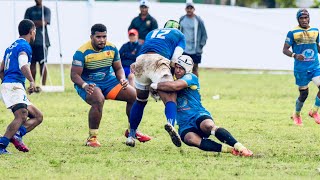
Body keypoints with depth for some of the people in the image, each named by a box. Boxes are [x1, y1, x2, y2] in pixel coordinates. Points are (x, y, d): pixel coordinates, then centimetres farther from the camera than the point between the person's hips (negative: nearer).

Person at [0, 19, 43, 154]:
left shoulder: (11, 46, 24)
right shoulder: (24, 46, -5)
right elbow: (23, 66, -24)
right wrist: (32, 81, -33)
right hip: (14, 85, -10)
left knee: (38, 116, 10)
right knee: (22, 116, -27)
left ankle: (16, 134, -12)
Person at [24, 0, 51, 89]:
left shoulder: (46, 10, 5)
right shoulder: (29, 10, 14)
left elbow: (44, 23, -9)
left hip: (42, 41, -3)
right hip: (31, 41, 3)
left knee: (42, 63, -4)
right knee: (32, 63, 2)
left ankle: (43, 85, -1)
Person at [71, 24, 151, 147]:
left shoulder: (111, 49, -3)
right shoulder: (82, 52, -18)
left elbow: (118, 68, 8)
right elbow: (74, 75, -18)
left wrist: (122, 79, -14)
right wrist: (84, 86, -37)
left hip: (108, 81, 6)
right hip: (88, 84, -6)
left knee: (133, 94, -7)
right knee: (98, 100, -37)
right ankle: (92, 137, -24)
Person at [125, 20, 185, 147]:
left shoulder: (152, 33, 38)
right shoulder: (179, 35, 26)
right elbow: (175, 59, 11)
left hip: (140, 61, 4)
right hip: (158, 62, -4)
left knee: (140, 100, 22)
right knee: (170, 98, -11)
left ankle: (131, 135, 26)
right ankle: (170, 123, -42)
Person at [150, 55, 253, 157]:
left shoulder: (190, 78, -6)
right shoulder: (173, 79, 17)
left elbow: (175, 86, -22)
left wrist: (155, 85, -12)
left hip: (198, 115, -4)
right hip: (184, 125, 4)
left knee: (208, 126, -40)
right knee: (191, 139, -32)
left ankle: (238, 147, -39)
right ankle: (229, 149, -41)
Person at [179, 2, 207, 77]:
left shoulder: (198, 20, -2)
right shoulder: (182, 19, 6)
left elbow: (204, 35, 2)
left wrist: (201, 46, -6)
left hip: (195, 51, -3)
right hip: (184, 50, 3)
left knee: (195, 68, 1)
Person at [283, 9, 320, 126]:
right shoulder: (293, 33, -7)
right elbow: (285, 49, -6)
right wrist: (295, 55, -24)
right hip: (301, 69, -3)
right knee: (303, 94, 4)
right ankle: (296, 115, 32)